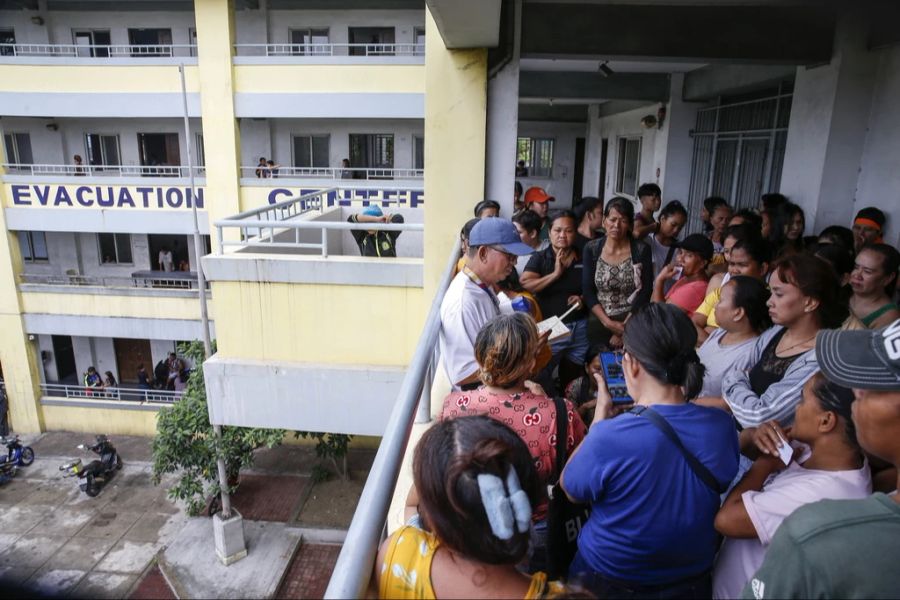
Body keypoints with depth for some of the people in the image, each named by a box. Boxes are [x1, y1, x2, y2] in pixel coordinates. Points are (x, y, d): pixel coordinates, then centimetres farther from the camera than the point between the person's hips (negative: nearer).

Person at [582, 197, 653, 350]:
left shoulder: (642, 250, -4)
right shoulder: (591, 249, -1)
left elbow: (645, 292, -7)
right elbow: (587, 291, -4)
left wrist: (624, 329, -13)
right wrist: (608, 323, -15)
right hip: (598, 323, 1)